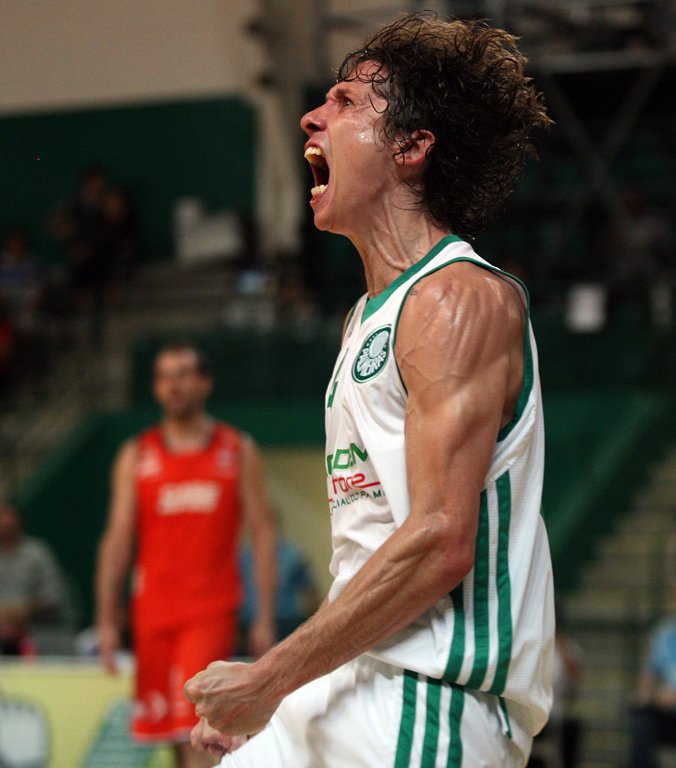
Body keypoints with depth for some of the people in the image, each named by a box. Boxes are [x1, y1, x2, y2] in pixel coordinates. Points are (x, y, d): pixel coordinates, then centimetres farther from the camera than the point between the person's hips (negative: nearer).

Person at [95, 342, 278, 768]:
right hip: (153, 612, 3)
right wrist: (107, 618, -1)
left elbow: (264, 532, 4)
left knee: (196, 733, -17)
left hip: (213, 610, -3)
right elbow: (118, 537, 6)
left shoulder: (239, 451, 6)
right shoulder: (136, 455, 10)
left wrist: (265, 618, -2)